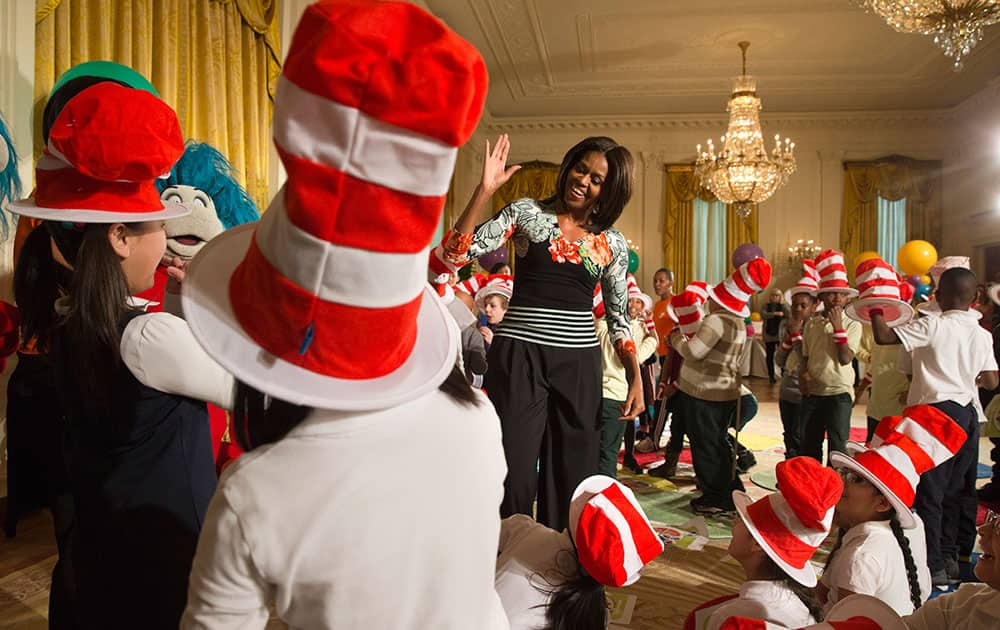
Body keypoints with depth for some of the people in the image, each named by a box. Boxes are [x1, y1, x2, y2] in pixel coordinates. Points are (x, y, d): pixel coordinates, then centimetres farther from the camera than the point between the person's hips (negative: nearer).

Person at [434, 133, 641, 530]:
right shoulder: (527, 213, 2)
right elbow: (454, 254, -8)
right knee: (514, 470, 1)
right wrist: (485, 190, -15)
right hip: (519, 356, -2)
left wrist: (636, 378, 5)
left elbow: (618, 317, 13)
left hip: (580, 363, 3)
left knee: (572, 473, 10)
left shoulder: (612, 243, 9)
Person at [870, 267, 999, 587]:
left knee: (929, 492, -1)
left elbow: (883, 337, -17)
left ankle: (934, 566, 2)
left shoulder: (931, 325, -12)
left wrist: (875, 311, -1)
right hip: (968, 414, 7)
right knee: (959, 489, 16)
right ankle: (952, 557, 27)